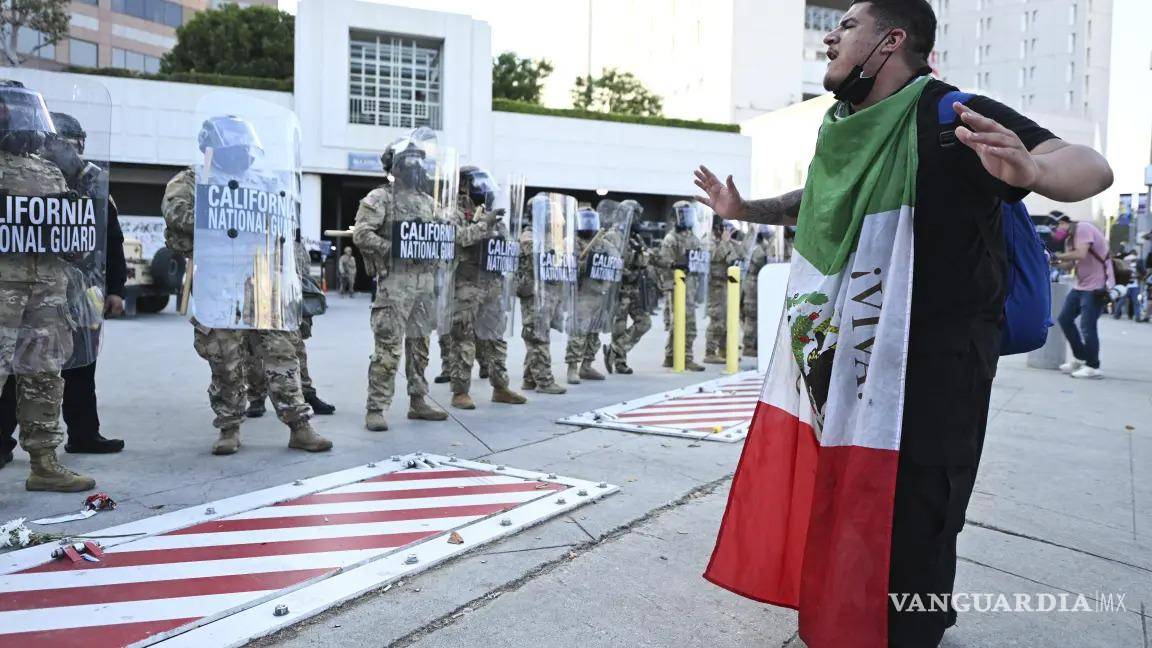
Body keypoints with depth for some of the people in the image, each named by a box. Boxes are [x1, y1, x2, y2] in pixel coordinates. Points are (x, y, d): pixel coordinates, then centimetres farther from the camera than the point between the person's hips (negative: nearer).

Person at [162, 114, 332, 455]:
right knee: (226, 363, 3)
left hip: (265, 284, 3)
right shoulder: (195, 179, 4)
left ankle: (299, 426, 4)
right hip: (219, 289, -3)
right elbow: (175, 209, -14)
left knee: (282, 356, 1)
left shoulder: (263, 182, 16)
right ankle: (229, 429, 17)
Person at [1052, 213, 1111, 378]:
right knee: (1064, 319, 11)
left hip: (1096, 286, -10)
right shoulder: (1069, 239, 14)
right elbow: (1069, 264, 10)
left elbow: (1081, 254, -27)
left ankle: (1093, 367, 3)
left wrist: (1057, 256, -17)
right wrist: (1053, 260, -5)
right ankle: (1079, 358, 23)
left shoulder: (1083, 229, -14)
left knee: (1087, 327, -8)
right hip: (1080, 285, 10)